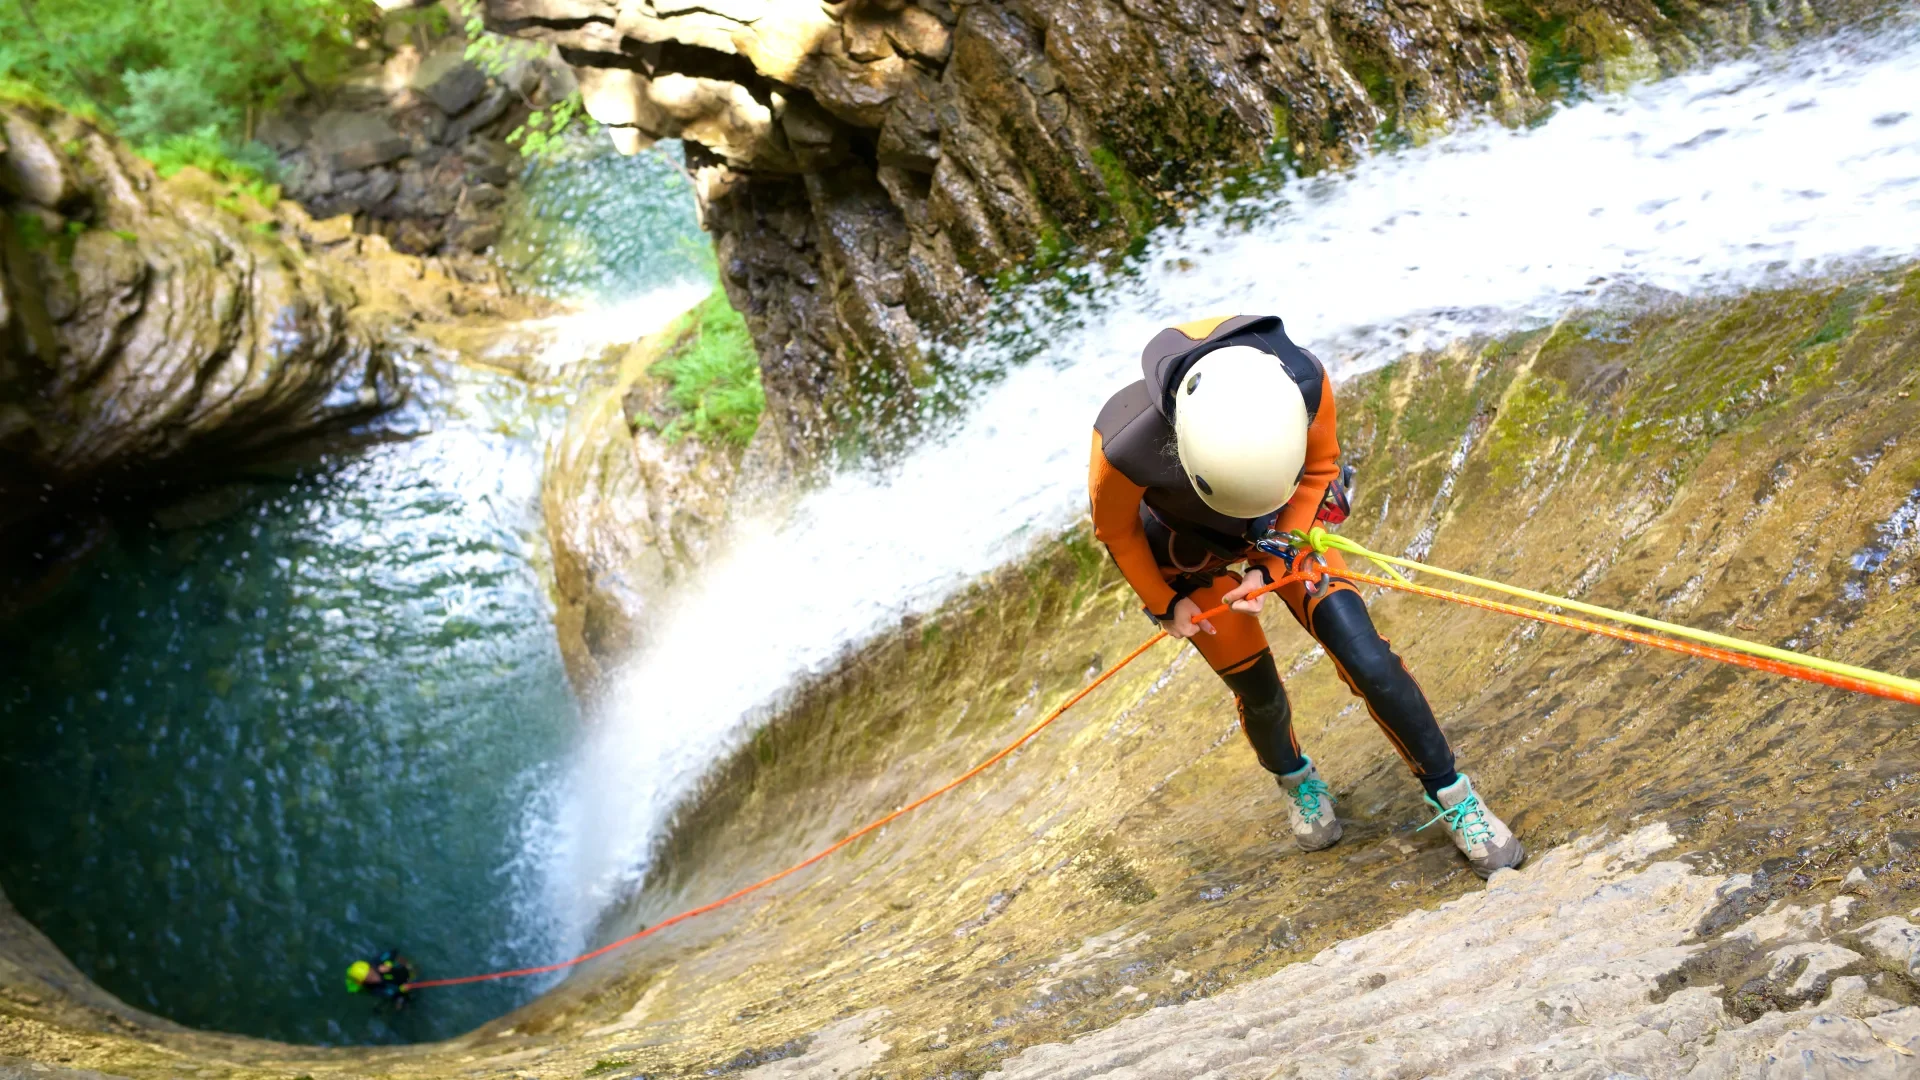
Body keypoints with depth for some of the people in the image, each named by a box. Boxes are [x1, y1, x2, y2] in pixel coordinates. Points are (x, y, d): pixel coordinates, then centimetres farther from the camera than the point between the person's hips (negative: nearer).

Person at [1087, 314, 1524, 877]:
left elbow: (1319, 467, -11)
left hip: (1283, 528, 1)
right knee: (1260, 693, 5)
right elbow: (1115, 530, -15)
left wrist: (1274, 563, -18)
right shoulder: (1125, 444, -41)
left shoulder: (1304, 381, -36)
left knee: (1363, 655, -13)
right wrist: (1164, 604, -2)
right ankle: (1295, 779, 41)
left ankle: (1450, 793, 9)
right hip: (1187, 550, -1)